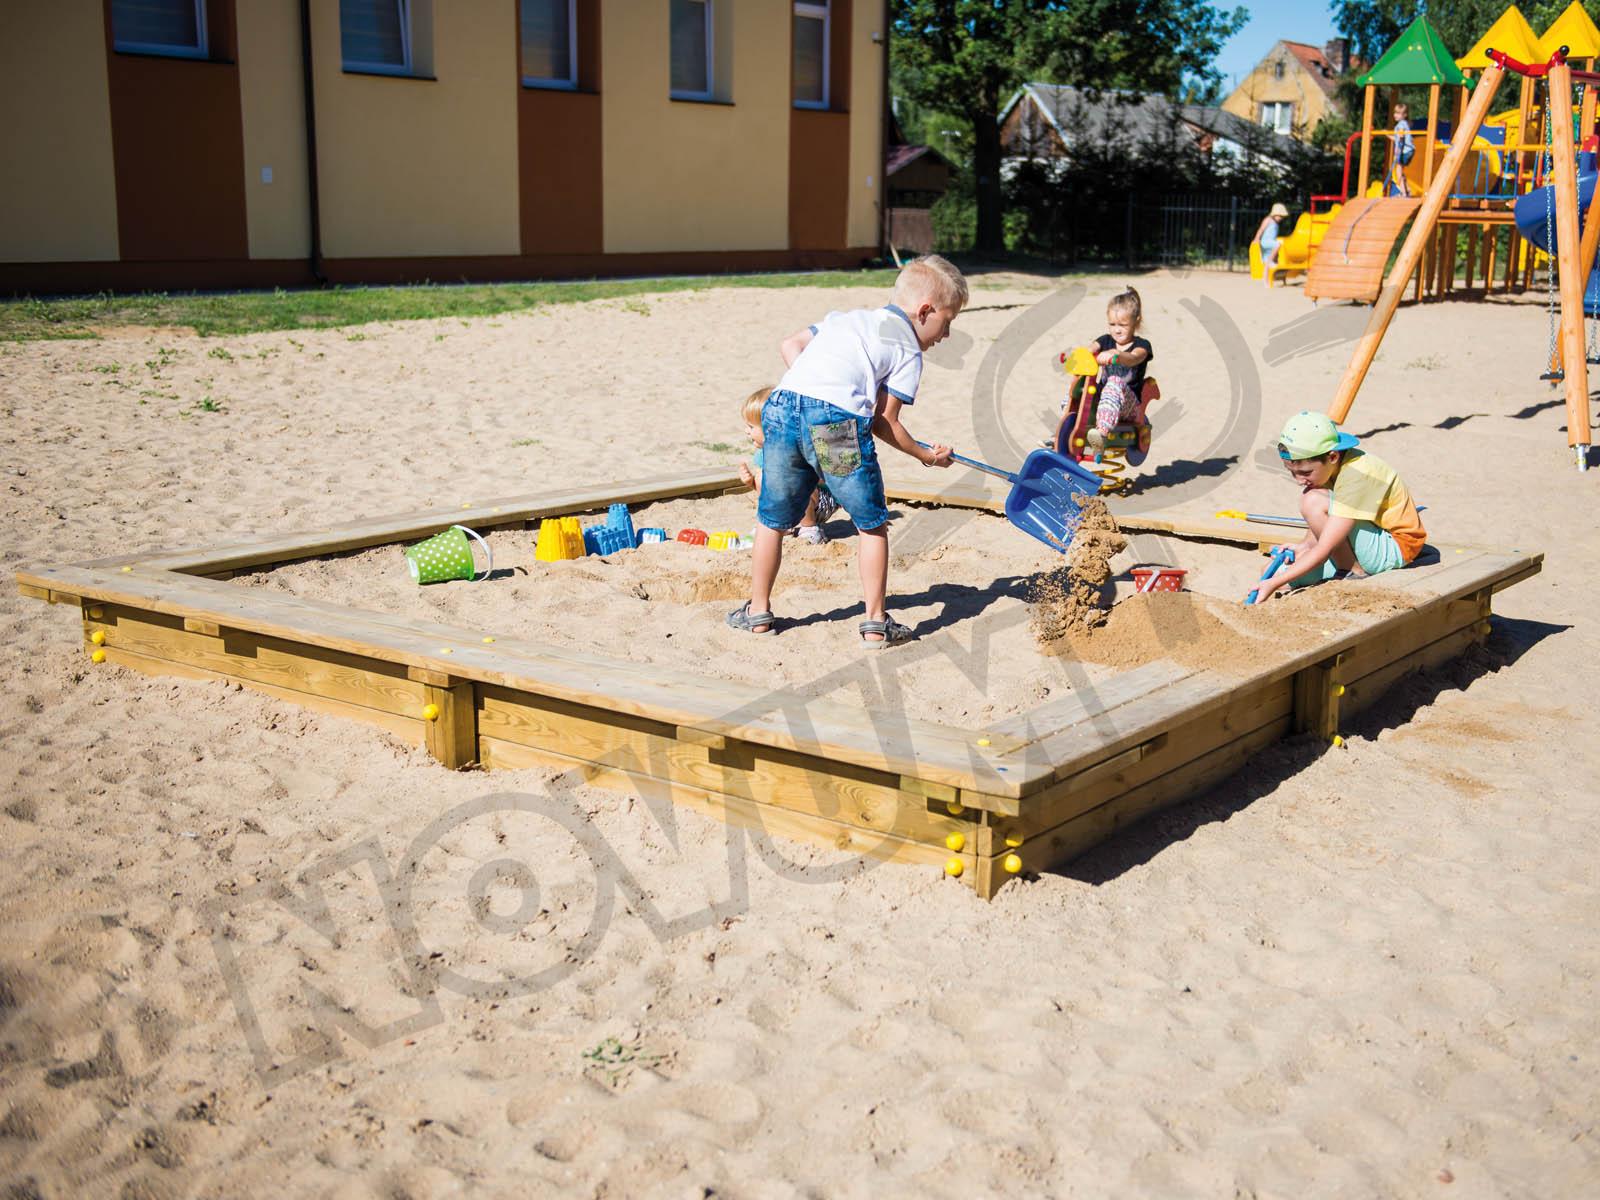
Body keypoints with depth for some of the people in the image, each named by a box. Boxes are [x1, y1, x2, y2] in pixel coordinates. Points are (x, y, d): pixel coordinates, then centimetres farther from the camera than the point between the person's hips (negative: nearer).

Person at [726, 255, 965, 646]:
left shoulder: (846, 318, 31)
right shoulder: (908, 351, 13)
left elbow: (791, 344, 26)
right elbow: (885, 421, 9)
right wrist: (927, 455, 21)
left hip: (782, 406, 5)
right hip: (837, 418, -5)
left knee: (773, 520, 19)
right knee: (873, 524, 12)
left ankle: (758, 611, 28)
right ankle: (876, 623, 15)